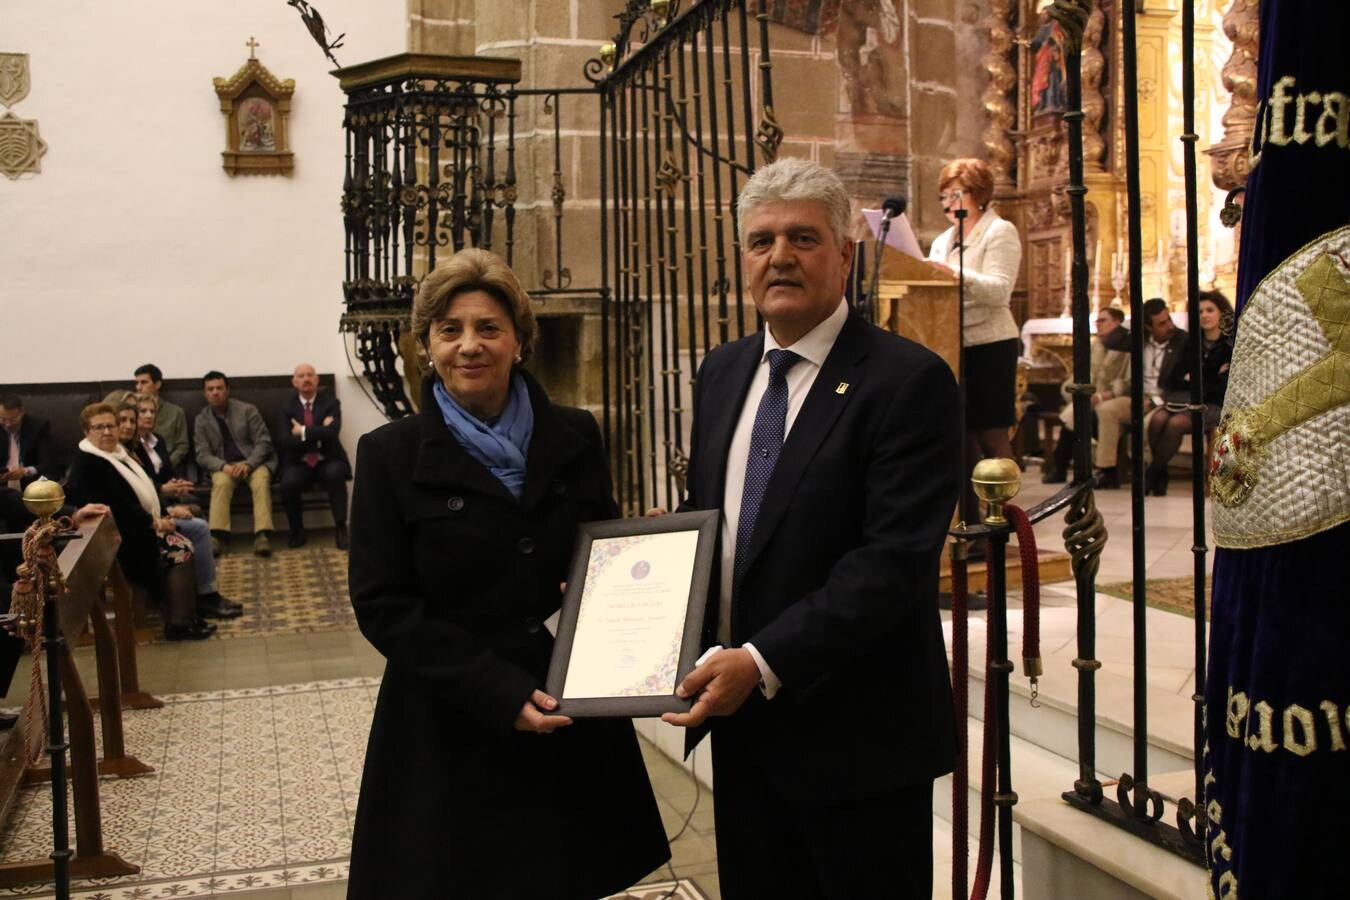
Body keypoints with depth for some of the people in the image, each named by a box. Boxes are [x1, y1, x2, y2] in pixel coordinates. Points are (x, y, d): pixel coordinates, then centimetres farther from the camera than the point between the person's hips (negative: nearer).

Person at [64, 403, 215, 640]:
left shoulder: (118, 453, 14)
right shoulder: (86, 465, -15)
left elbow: (143, 491, 17)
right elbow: (115, 506, -22)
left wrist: (162, 516, 2)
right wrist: (153, 522, -17)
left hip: (140, 527, 9)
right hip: (121, 539, -9)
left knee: (183, 545, -8)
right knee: (180, 550, -17)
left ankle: (187, 614, -7)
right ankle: (178, 623, -13)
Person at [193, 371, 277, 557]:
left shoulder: (247, 410, 0)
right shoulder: (201, 420, 5)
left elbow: (263, 441, -4)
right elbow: (203, 455, -1)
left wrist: (248, 464, -22)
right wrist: (224, 467, -22)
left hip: (254, 461, -1)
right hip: (223, 466, 1)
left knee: (261, 482, -34)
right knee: (221, 482, -34)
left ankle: (262, 535, -45)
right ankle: (218, 536, -42)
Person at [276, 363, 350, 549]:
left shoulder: (331, 402, 1)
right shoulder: (286, 408, 3)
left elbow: (332, 432, -18)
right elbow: (285, 442, -12)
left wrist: (302, 432, -15)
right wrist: (319, 435, -14)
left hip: (328, 461, -1)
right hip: (299, 463, 1)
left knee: (335, 473, -34)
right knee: (288, 483, -30)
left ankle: (340, 527, -24)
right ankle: (297, 531, -7)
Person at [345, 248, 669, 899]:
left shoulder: (576, 438, 3)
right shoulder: (390, 455, -3)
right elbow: (382, 606, -8)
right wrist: (501, 693, -18)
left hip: (574, 724, 3)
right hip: (451, 735, -2)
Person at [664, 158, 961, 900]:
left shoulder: (908, 380, -14)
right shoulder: (722, 372, 9)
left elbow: (896, 559, -21)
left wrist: (765, 663, -25)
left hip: (856, 730, -6)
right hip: (741, 720, 6)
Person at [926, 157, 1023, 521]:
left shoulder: (1000, 231, -4)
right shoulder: (943, 240, 19)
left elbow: (1000, 290, -17)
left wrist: (957, 276, -32)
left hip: (989, 344, -7)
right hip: (955, 345, 7)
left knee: (991, 435, -6)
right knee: (962, 433, 8)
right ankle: (968, 516, 13)